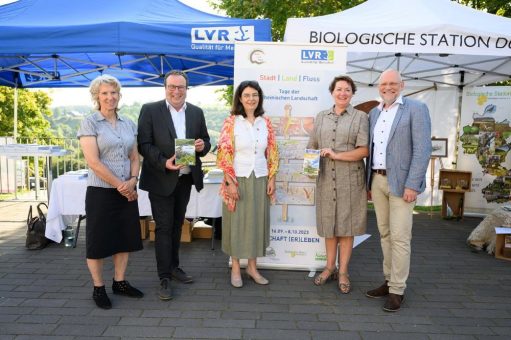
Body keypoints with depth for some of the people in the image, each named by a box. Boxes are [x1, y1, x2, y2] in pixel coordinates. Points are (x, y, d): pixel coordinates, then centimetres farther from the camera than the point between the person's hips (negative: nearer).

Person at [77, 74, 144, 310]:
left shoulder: (129, 124, 9)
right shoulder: (89, 123, -6)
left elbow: (134, 158, 10)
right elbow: (93, 162, -14)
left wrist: (132, 180, -8)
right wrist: (119, 185, -13)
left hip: (128, 191, 5)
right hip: (101, 192, -5)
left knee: (125, 237, 12)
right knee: (98, 240, 6)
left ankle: (119, 282, 28)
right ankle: (98, 288, 22)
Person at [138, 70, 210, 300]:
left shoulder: (197, 112, 7)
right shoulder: (150, 110, -6)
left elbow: (205, 141, 11)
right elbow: (144, 144, -11)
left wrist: (202, 145, -13)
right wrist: (164, 163, -25)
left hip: (186, 178, 5)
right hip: (161, 179, -4)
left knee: (177, 225, 17)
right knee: (164, 227, 0)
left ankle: (174, 266, 32)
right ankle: (164, 278, 11)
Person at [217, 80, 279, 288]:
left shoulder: (265, 122, 5)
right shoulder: (231, 122, -6)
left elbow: (272, 152, 7)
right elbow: (224, 154, -8)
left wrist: (272, 179, 2)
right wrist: (230, 182, -13)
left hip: (260, 180, 3)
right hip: (238, 179, -3)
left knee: (257, 222, 10)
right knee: (237, 221, 6)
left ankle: (253, 267, 26)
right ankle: (235, 268, 22)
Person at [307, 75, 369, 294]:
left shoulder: (360, 117, 2)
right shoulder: (321, 117, 13)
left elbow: (364, 150, -6)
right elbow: (312, 147, 14)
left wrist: (336, 155, -14)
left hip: (350, 179, -3)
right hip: (326, 178, 3)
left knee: (347, 224, 4)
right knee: (328, 223, 9)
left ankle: (343, 272, 17)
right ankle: (329, 267, 24)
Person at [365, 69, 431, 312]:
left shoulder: (416, 109, -4)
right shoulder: (374, 113, 14)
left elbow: (422, 149, -11)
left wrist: (412, 185, -17)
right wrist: (368, 182, 13)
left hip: (401, 182, -6)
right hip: (377, 180, 6)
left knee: (400, 237, -3)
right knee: (385, 234, 12)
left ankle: (397, 290, 9)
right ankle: (389, 281, 25)